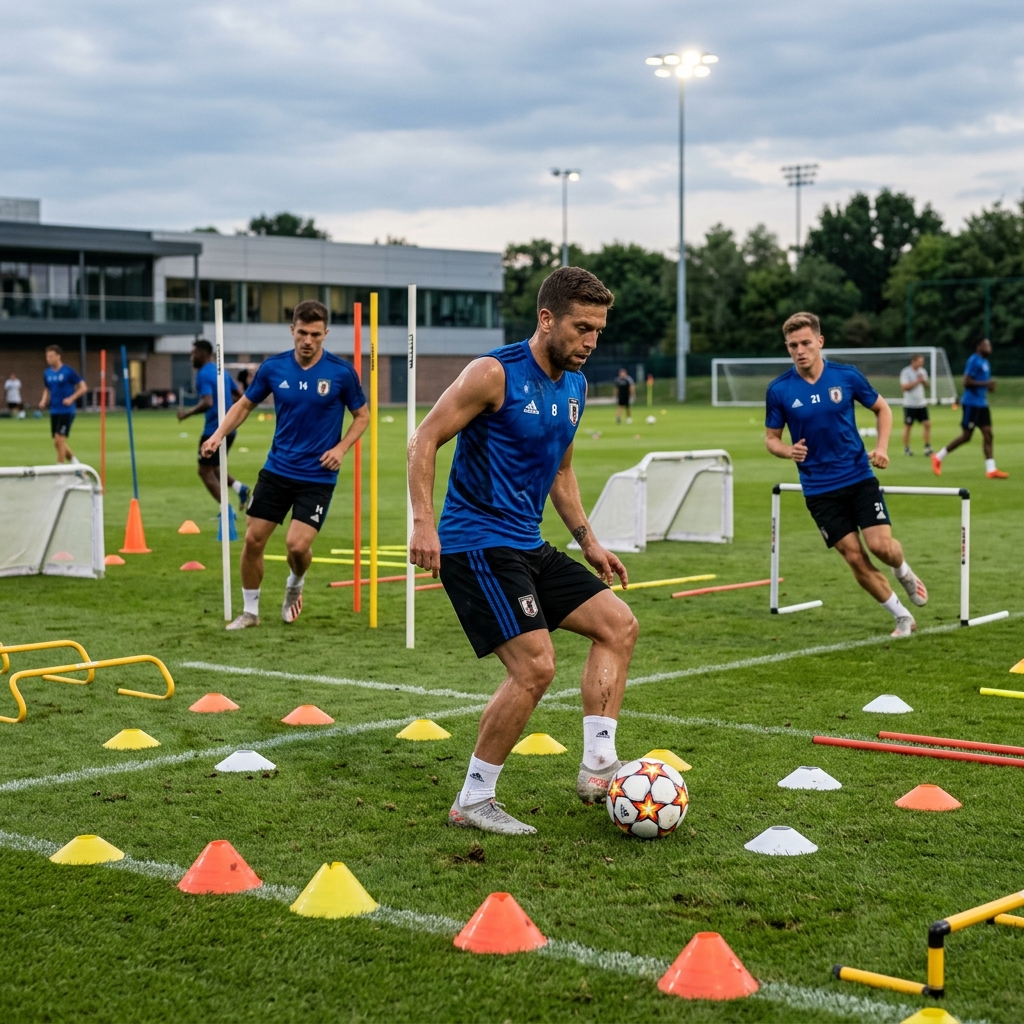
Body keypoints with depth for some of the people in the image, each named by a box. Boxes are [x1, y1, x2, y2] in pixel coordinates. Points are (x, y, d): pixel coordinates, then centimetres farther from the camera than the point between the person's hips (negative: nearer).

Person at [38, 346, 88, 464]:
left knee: (59, 439, -13)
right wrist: (44, 401, 3)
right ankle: (75, 463, 26)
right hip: (54, 411, 7)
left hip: (66, 411, -6)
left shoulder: (68, 371, -9)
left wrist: (71, 398, -17)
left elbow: (83, 387, -6)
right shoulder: (47, 373, 8)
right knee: (57, 443, 9)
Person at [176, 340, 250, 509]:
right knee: (213, 468, 22)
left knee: (205, 471, 2)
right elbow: (240, 396, 18)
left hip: (214, 430, -9)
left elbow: (207, 402, -25)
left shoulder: (204, 374, -13)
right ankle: (239, 487, -2)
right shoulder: (222, 371, 13)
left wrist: (187, 413, -15)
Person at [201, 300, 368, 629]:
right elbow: (245, 404, 10)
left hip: (317, 476, -3)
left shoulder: (341, 372, -10)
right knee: (253, 539, 1)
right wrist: (218, 434, -4)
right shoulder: (273, 367, -3)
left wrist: (341, 448, -12)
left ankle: (295, 585, 22)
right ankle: (250, 611, 21)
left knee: (297, 544, -14)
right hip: (277, 470, 3)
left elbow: (362, 415, 3)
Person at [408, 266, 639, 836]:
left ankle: (598, 767, 7)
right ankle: (472, 803, -4)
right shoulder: (496, 373, -13)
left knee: (619, 625, 5)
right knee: (536, 666, -17)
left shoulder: (575, 386, 11)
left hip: (527, 545, 9)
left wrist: (588, 542, 18)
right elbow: (425, 441, -13)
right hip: (476, 545, -9)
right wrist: (424, 523, -24)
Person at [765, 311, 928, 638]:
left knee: (881, 546, -14)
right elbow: (771, 437, 3)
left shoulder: (846, 376, -6)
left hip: (859, 476, 0)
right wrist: (788, 450, -19)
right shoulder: (779, 390, -7)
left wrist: (882, 446, -8)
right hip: (819, 488, 0)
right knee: (855, 558, -3)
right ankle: (902, 617, 16)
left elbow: (882, 409, 8)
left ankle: (904, 572, 24)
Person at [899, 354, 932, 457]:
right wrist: (917, 381, -18)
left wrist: (923, 381, -4)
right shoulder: (906, 372, -10)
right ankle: (906, 449, 12)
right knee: (908, 426, 2)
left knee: (927, 424, -3)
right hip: (910, 404, -5)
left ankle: (927, 448, 3)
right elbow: (904, 387, -17)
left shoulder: (922, 371, 9)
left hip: (921, 403, 5)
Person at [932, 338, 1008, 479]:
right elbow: (966, 382, -20)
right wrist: (985, 384, -21)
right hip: (972, 403, -9)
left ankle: (991, 470, -1)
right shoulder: (974, 361, -13)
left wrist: (989, 386, 7)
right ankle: (938, 457, 9)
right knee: (966, 436, -5)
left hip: (982, 404, 9)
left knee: (988, 434, 1)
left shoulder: (985, 362, 15)